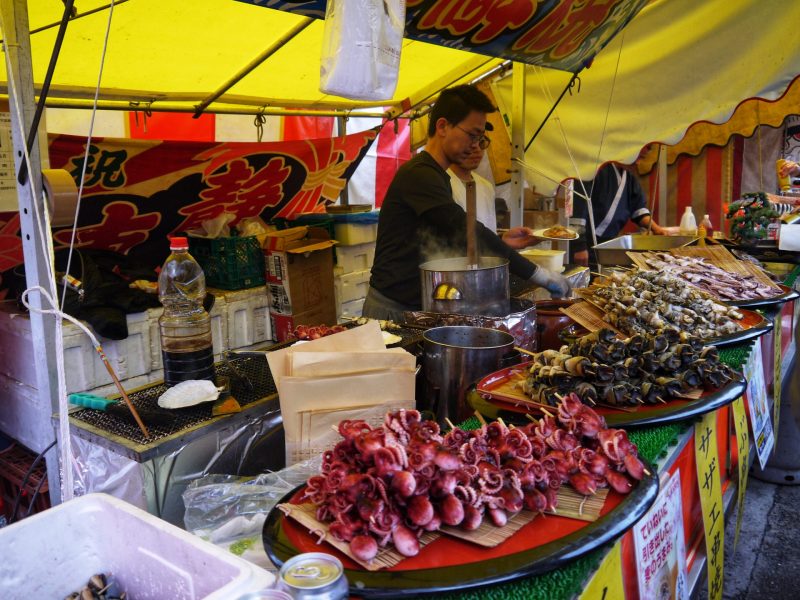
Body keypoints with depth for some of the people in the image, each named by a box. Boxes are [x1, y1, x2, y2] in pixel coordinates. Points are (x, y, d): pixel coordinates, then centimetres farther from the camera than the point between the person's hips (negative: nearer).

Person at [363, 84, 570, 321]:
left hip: (417, 305, 9)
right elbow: (467, 231, -25)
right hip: (394, 308, -9)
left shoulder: (437, 176, 15)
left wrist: (504, 240, 4)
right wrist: (536, 274, -23)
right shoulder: (419, 175, -18)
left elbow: (452, 239, 16)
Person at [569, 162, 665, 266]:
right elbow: (579, 203, -23)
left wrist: (654, 227, 0)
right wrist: (579, 245, -25)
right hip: (585, 241, -8)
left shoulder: (628, 173, 8)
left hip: (607, 242, 8)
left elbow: (637, 205, 16)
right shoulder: (598, 167, -18)